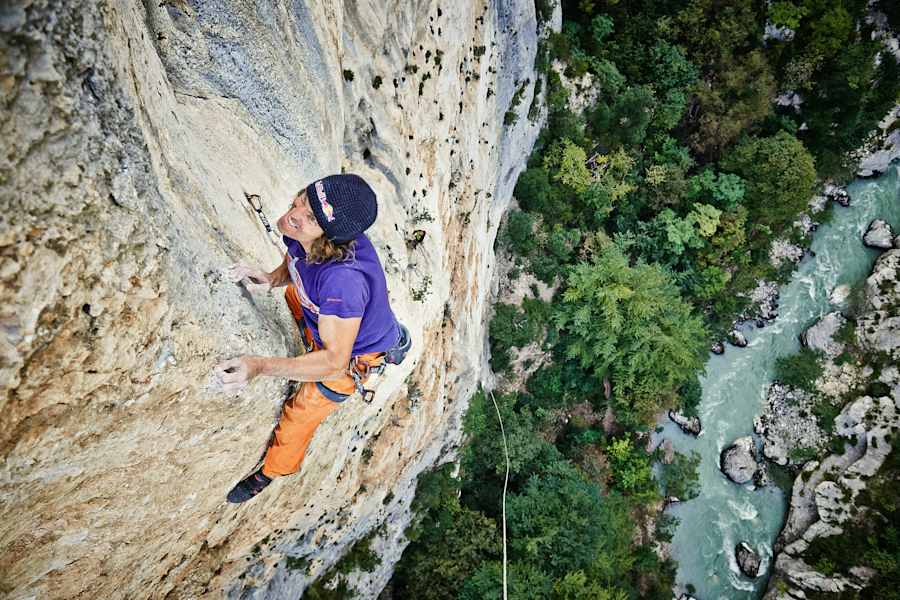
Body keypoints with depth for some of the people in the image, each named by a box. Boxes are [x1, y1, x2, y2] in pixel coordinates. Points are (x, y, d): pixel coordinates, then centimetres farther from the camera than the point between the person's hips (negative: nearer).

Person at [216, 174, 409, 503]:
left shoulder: (344, 278, -48)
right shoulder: (299, 233, -25)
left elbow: (335, 361, -44)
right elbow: (292, 263, 0)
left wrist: (260, 366, -53)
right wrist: (272, 277, -22)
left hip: (351, 356, -7)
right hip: (322, 321, 7)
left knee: (300, 415, 14)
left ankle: (274, 470, 47)